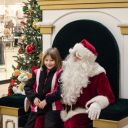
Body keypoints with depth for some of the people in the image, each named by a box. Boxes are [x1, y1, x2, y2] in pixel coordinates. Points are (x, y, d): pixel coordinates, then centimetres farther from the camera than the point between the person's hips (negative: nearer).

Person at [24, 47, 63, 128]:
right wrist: (33, 98, -9)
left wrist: (46, 100, -19)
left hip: (52, 108, -5)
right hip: (37, 107, 5)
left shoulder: (60, 73, -6)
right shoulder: (37, 72, 9)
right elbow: (27, 87, 8)